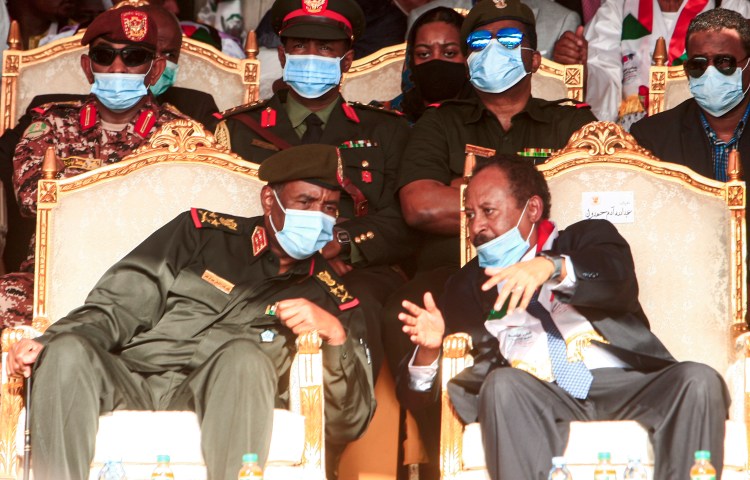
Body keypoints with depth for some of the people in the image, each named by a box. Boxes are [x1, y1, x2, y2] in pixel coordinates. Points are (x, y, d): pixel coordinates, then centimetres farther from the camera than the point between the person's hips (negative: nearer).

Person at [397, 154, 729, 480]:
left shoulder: (589, 238, 20)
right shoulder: (469, 285, 23)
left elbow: (621, 283, -6)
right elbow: (422, 398, 16)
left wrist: (552, 267, -24)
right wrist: (429, 350, -7)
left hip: (627, 387, 0)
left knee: (698, 380, -28)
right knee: (502, 383, -32)